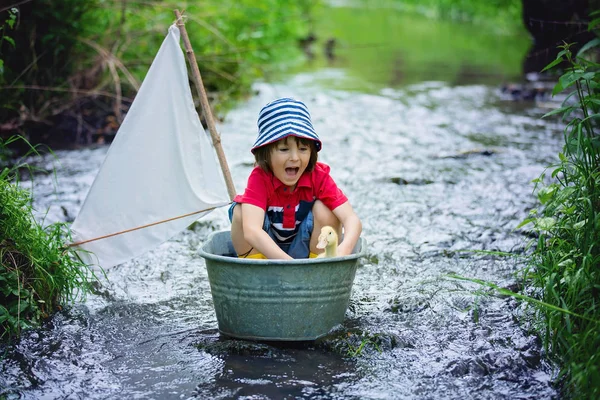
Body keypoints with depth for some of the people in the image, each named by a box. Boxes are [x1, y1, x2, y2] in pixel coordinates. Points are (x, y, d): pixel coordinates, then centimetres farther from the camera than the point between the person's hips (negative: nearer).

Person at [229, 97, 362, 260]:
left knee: (323, 209, -25)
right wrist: (289, 263, -55)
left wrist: (343, 249, -52)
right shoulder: (260, 177, -24)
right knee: (241, 212, -27)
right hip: (265, 251, -1)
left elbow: (352, 219, -29)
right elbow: (251, 231, -41)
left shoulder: (319, 176, -18)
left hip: (305, 251, 1)